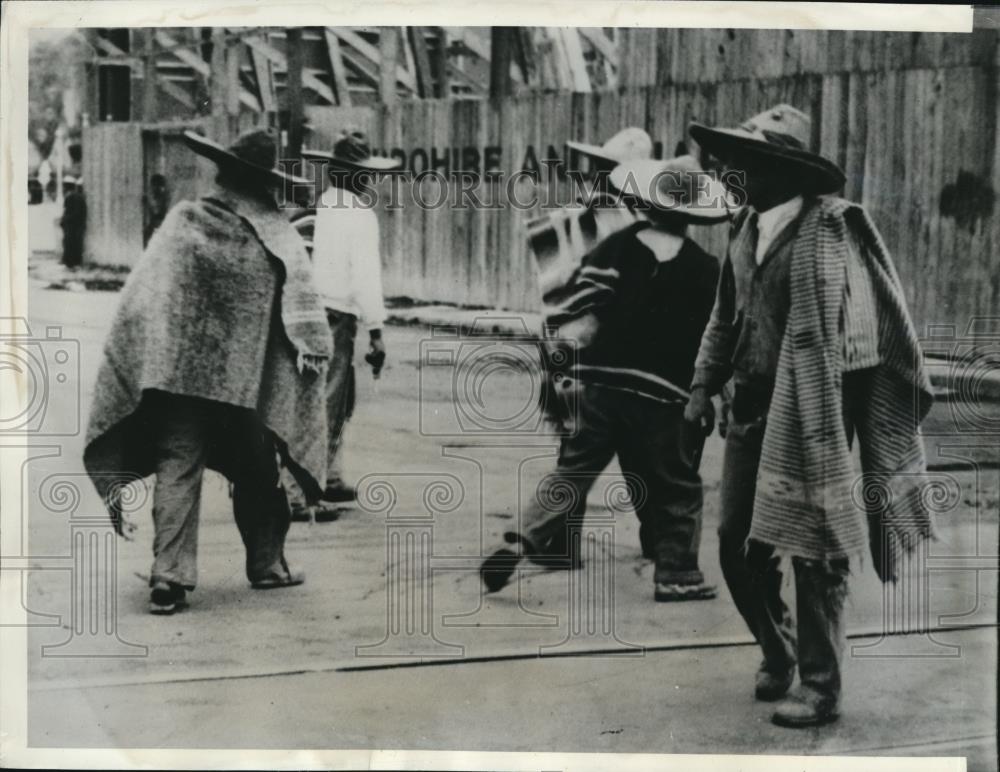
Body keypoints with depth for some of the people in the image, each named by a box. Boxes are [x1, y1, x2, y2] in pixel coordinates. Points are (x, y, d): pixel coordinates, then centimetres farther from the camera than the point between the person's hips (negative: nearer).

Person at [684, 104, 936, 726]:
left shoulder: (823, 230, -15)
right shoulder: (747, 227, 9)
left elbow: (819, 337, -19)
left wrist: (818, 429, -21)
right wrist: (705, 385, 12)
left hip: (808, 409, -7)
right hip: (754, 405, 7)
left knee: (814, 547, 0)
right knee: (739, 542, 10)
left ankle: (820, 687, 12)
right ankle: (778, 651, 33)